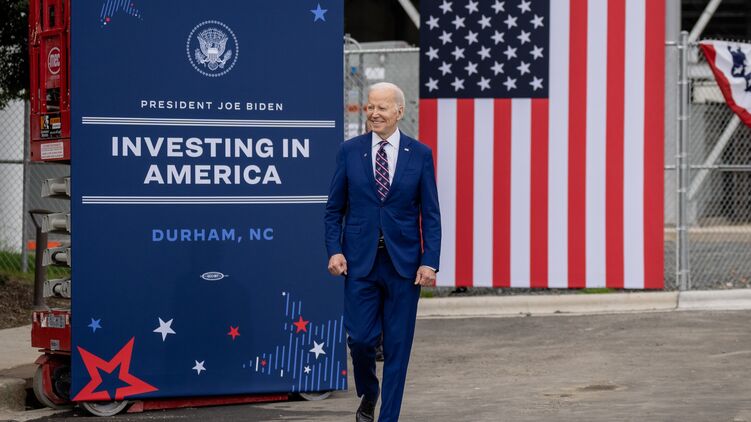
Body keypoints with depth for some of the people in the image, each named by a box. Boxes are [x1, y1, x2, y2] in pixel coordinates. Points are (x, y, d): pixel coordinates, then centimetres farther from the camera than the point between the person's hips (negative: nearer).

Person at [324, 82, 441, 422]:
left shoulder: (420, 154, 2)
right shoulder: (349, 151, 3)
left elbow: (430, 215, 2)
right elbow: (334, 208, 7)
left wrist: (430, 262, -7)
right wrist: (334, 250, -6)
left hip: (403, 263, 0)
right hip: (359, 262, 0)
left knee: (397, 347, 2)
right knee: (360, 338, -4)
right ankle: (368, 395, 25)